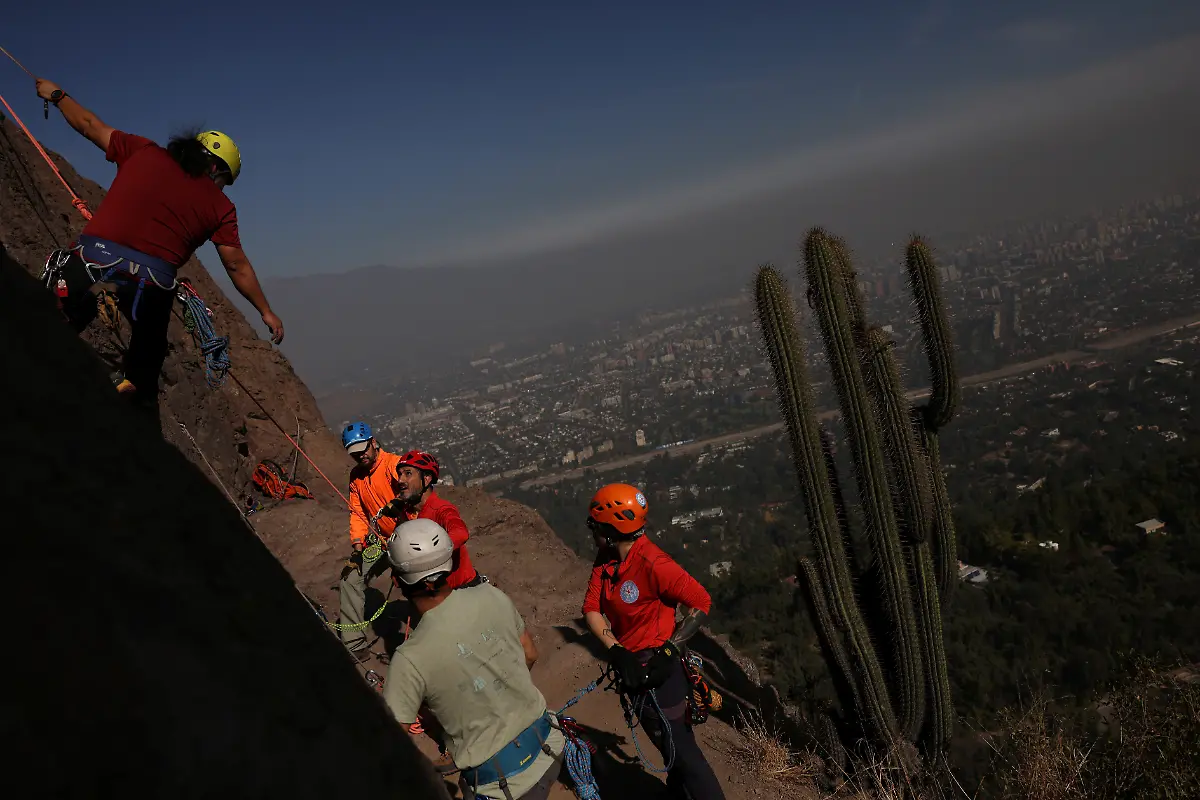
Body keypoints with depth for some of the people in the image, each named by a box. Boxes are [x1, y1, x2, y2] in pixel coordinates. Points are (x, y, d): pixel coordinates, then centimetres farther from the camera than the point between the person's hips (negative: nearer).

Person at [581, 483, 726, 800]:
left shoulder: (653, 564, -26)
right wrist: (617, 652, -20)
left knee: (680, 749, 0)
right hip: (632, 664, 8)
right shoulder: (605, 560, -3)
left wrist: (669, 651, -24)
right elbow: (592, 608, -7)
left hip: (656, 669, -8)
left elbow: (701, 603, -22)